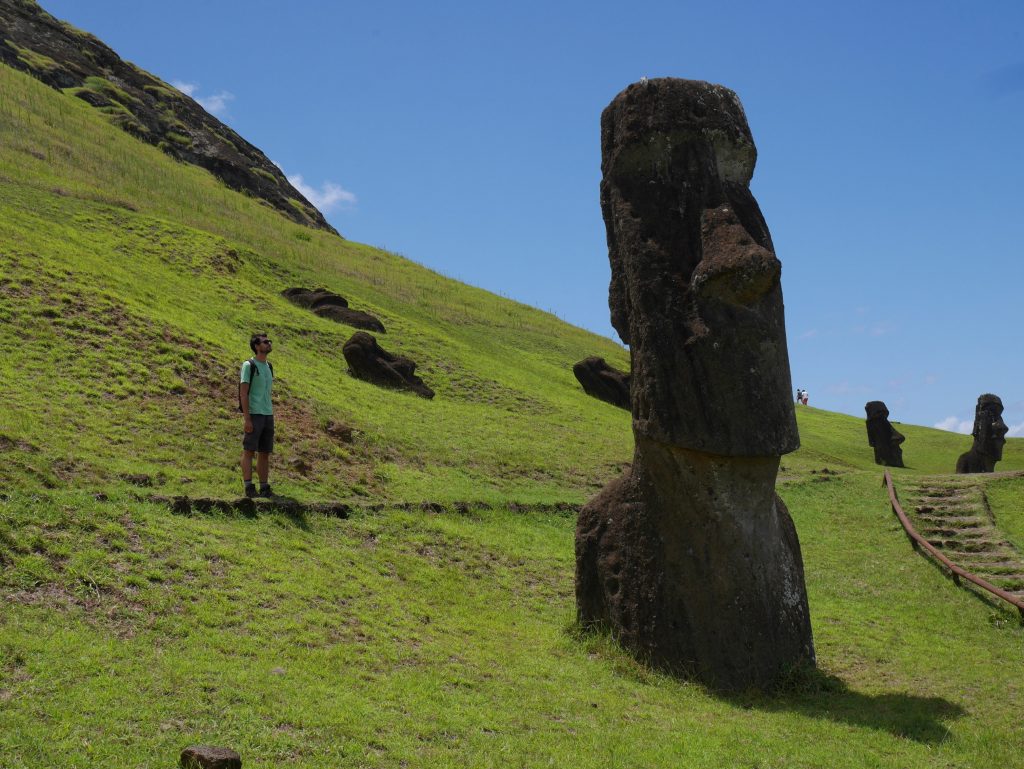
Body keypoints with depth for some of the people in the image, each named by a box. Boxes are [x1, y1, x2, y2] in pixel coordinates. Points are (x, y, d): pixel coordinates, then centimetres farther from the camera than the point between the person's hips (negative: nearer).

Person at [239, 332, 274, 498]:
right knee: (249, 451, -4)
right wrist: (247, 419, -17)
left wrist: (271, 417, 15)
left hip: (268, 415, 7)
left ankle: (264, 488, 11)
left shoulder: (268, 367, 17)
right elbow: (243, 393, -10)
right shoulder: (249, 365, -5)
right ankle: (249, 487, -3)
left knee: (265, 453, 7)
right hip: (254, 415, -7)